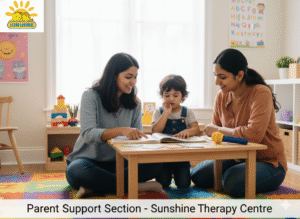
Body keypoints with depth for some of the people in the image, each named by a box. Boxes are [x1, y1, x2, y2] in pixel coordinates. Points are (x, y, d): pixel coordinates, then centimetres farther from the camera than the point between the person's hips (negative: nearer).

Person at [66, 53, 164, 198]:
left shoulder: (134, 103, 6)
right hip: (89, 160, -4)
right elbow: (88, 134, -22)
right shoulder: (91, 96, -9)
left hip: (118, 163, 4)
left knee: (156, 164, -22)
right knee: (76, 171, -38)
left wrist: (140, 137, -22)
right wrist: (121, 130, -38)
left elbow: (137, 136, 4)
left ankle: (94, 187, -25)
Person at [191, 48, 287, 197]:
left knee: (233, 183, -32)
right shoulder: (221, 97, 2)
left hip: (268, 163, -6)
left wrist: (219, 130, -19)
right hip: (237, 158, 6)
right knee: (198, 175, -11)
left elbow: (254, 134, -32)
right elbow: (214, 129, 10)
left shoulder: (261, 93, -20)